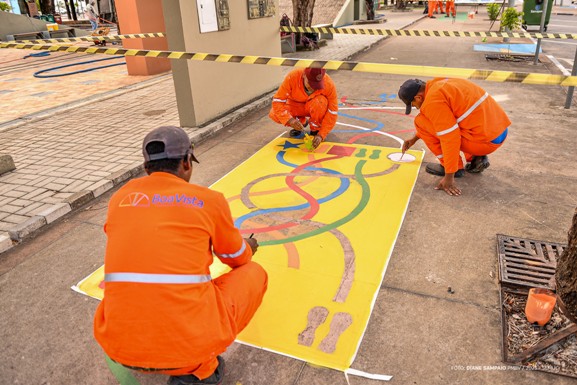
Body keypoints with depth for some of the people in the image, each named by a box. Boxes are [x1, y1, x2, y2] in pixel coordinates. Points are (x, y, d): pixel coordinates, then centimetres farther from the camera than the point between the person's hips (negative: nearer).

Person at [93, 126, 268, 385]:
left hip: (117, 347, 5)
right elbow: (238, 259, 17)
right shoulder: (209, 200, -1)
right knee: (254, 272, 18)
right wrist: (248, 247, 42)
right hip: (190, 344, -4)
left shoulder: (120, 198, 8)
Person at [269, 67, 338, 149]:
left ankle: (316, 130, -7)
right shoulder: (292, 77, -31)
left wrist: (321, 135, -32)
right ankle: (302, 122, 5)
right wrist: (290, 120, -43)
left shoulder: (329, 84, -30)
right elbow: (277, 100, -29)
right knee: (274, 114, -24)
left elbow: (332, 113, -24)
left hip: (315, 109, -1)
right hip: (296, 106, 2)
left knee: (320, 101, -37)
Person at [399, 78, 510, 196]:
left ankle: (451, 167, 3)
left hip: (485, 141, -9)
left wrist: (449, 178, -16)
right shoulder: (440, 84, 13)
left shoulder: (433, 100, -17)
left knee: (421, 121, -4)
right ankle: (476, 159, 18)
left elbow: (450, 139, -21)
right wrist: (415, 138, 33)